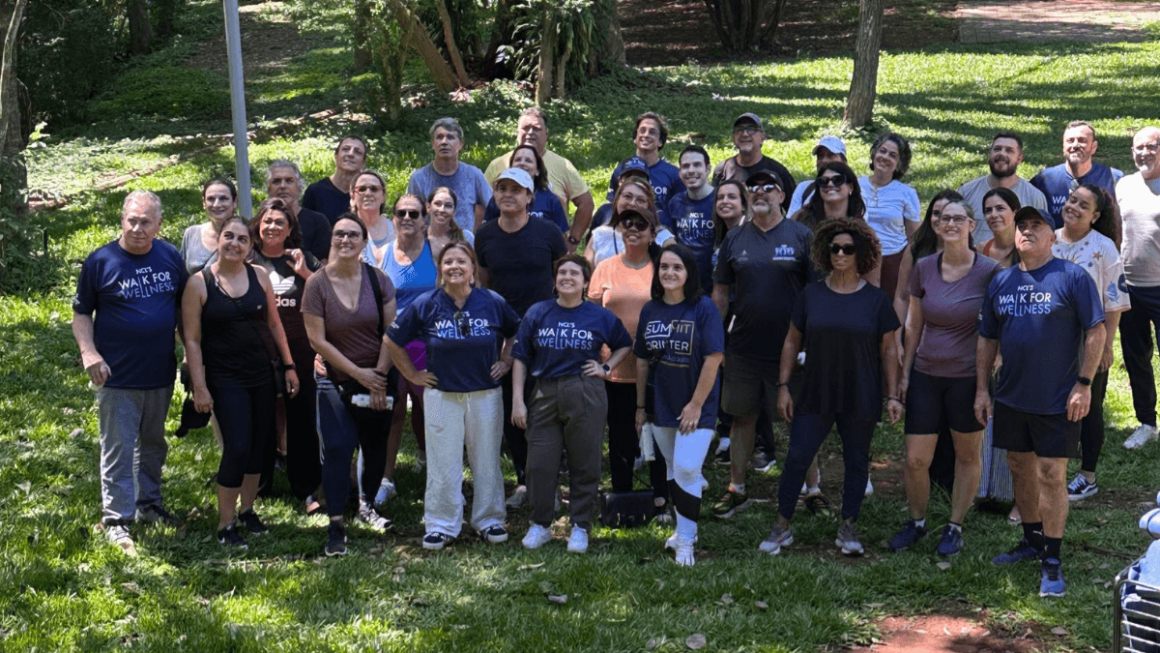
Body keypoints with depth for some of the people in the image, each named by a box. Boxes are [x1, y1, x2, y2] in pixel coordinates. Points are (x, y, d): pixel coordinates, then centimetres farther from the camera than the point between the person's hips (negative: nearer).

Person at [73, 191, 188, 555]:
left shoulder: (170, 257, 3)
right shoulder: (100, 261, -7)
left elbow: (183, 306, 14)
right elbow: (81, 313, -2)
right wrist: (89, 352, -17)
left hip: (161, 373, 4)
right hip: (117, 376, -4)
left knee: (153, 444, 18)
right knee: (118, 450, 0)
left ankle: (149, 503, 34)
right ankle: (116, 520, 8)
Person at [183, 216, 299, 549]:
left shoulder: (259, 277, 5)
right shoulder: (199, 283, -6)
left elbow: (274, 324, 12)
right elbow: (192, 339, -6)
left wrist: (289, 366, 10)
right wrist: (199, 387, -10)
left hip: (262, 373, 4)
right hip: (225, 378, -4)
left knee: (258, 445, 10)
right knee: (237, 447, -12)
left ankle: (247, 510, 28)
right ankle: (225, 525, 1)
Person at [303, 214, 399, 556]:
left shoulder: (378, 280, -2)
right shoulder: (317, 284, -8)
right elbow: (318, 340, -9)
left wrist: (379, 377, -9)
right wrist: (359, 373, -11)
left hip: (378, 377, 2)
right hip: (336, 380, -2)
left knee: (376, 445, 10)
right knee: (337, 448, -11)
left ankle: (366, 505, 33)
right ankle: (335, 526, -8)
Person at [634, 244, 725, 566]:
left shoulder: (703, 308, -12)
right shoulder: (650, 310, 3)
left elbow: (714, 358, -14)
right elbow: (642, 360, 9)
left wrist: (696, 404, -15)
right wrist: (641, 406, 10)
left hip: (696, 406, -5)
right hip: (660, 406, 5)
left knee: (686, 469, -11)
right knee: (673, 470, 15)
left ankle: (686, 540, 2)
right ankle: (684, 527, 32)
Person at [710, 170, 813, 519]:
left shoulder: (802, 236, -3)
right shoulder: (735, 239, 6)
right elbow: (720, 293, 10)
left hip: (790, 348, -3)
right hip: (743, 347, 3)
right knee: (743, 417, 9)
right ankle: (736, 489, 19)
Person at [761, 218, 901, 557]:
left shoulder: (876, 299, 0)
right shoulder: (811, 294, 4)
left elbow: (888, 350, 3)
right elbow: (792, 341, 8)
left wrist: (892, 395, -2)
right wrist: (783, 386, 2)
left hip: (861, 399, -1)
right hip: (814, 397, 1)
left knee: (857, 462, 8)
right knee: (796, 459, -1)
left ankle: (848, 528, 22)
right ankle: (782, 527, 11)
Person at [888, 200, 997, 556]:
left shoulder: (988, 271, -9)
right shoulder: (923, 268, 1)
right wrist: (904, 372, 8)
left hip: (968, 377, -2)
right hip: (926, 375, 3)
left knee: (967, 456, 11)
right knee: (915, 460, 2)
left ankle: (955, 526, 27)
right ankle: (917, 522, 25)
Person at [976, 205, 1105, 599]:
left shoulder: (1072, 277, -8)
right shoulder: (1001, 282, 7)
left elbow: (1096, 331, -9)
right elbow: (987, 338, 12)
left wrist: (1084, 384, -13)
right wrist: (982, 388, 8)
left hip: (1056, 399, -5)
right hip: (1011, 396, 5)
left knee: (1052, 473, -3)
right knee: (1021, 468, 14)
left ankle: (1052, 561, 5)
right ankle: (1032, 540, 32)